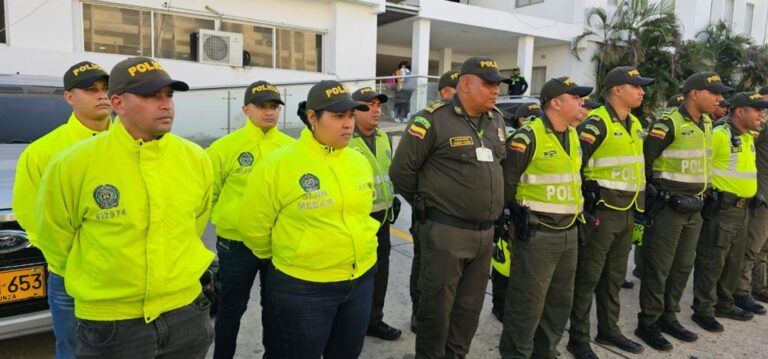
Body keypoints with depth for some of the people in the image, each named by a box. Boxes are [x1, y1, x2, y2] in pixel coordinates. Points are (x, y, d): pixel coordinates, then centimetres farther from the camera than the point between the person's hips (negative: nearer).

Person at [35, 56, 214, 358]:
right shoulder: (75, 164, -14)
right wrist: (99, 278, 11)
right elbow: (54, 236, 1)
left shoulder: (195, 158, -4)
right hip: (110, 324, -3)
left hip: (186, 313, 3)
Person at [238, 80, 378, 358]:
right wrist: (282, 258, 5)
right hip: (303, 287, -5)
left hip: (361, 280, 6)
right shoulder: (278, 165, -17)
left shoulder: (359, 161, 3)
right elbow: (254, 226, -8)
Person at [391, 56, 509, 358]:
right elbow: (401, 170, -10)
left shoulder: (496, 120, 10)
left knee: (470, 307, 18)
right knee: (437, 306, 5)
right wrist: (425, 205, 0)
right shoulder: (433, 120, -13)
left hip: (485, 232, 7)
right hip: (446, 231, -7)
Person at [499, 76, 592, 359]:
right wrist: (503, 221, -13)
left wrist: (578, 217, 20)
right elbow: (506, 182, -15)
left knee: (561, 300, 18)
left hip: (568, 233, 8)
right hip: (536, 234, -8)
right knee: (527, 302, -1)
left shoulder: (574, 136, 12)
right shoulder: (528, 137, -16)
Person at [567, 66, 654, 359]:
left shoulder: (635, 124, 14)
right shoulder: (596, 123, -14)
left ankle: (609, 330, 32)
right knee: (587, 278, 0)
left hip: (627, 212, 9)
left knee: (614, 277, 18)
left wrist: (640, 206, 21)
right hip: (601, 211, -8)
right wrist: (582, 207, -16)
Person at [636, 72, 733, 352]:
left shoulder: (706, 124, 10)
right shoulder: (669, 123, -15)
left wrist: (703, 194, 20)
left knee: (682, 267, 15)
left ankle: (668, 317, 29)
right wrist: (647, 197, -11)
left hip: (694, 208, 8)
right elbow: (642, 160, -16)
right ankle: (647, 324, 11)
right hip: (668, 208, -8)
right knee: (658, 268, 0)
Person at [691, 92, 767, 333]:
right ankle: (703, 310, 6)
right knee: (712, 262, -3)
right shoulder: (719, 135, -15)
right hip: (720, 208, -9)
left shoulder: (749, 138, 14)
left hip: (741, 208, 9)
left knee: (733, 262, 17)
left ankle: (724, 304, 30)